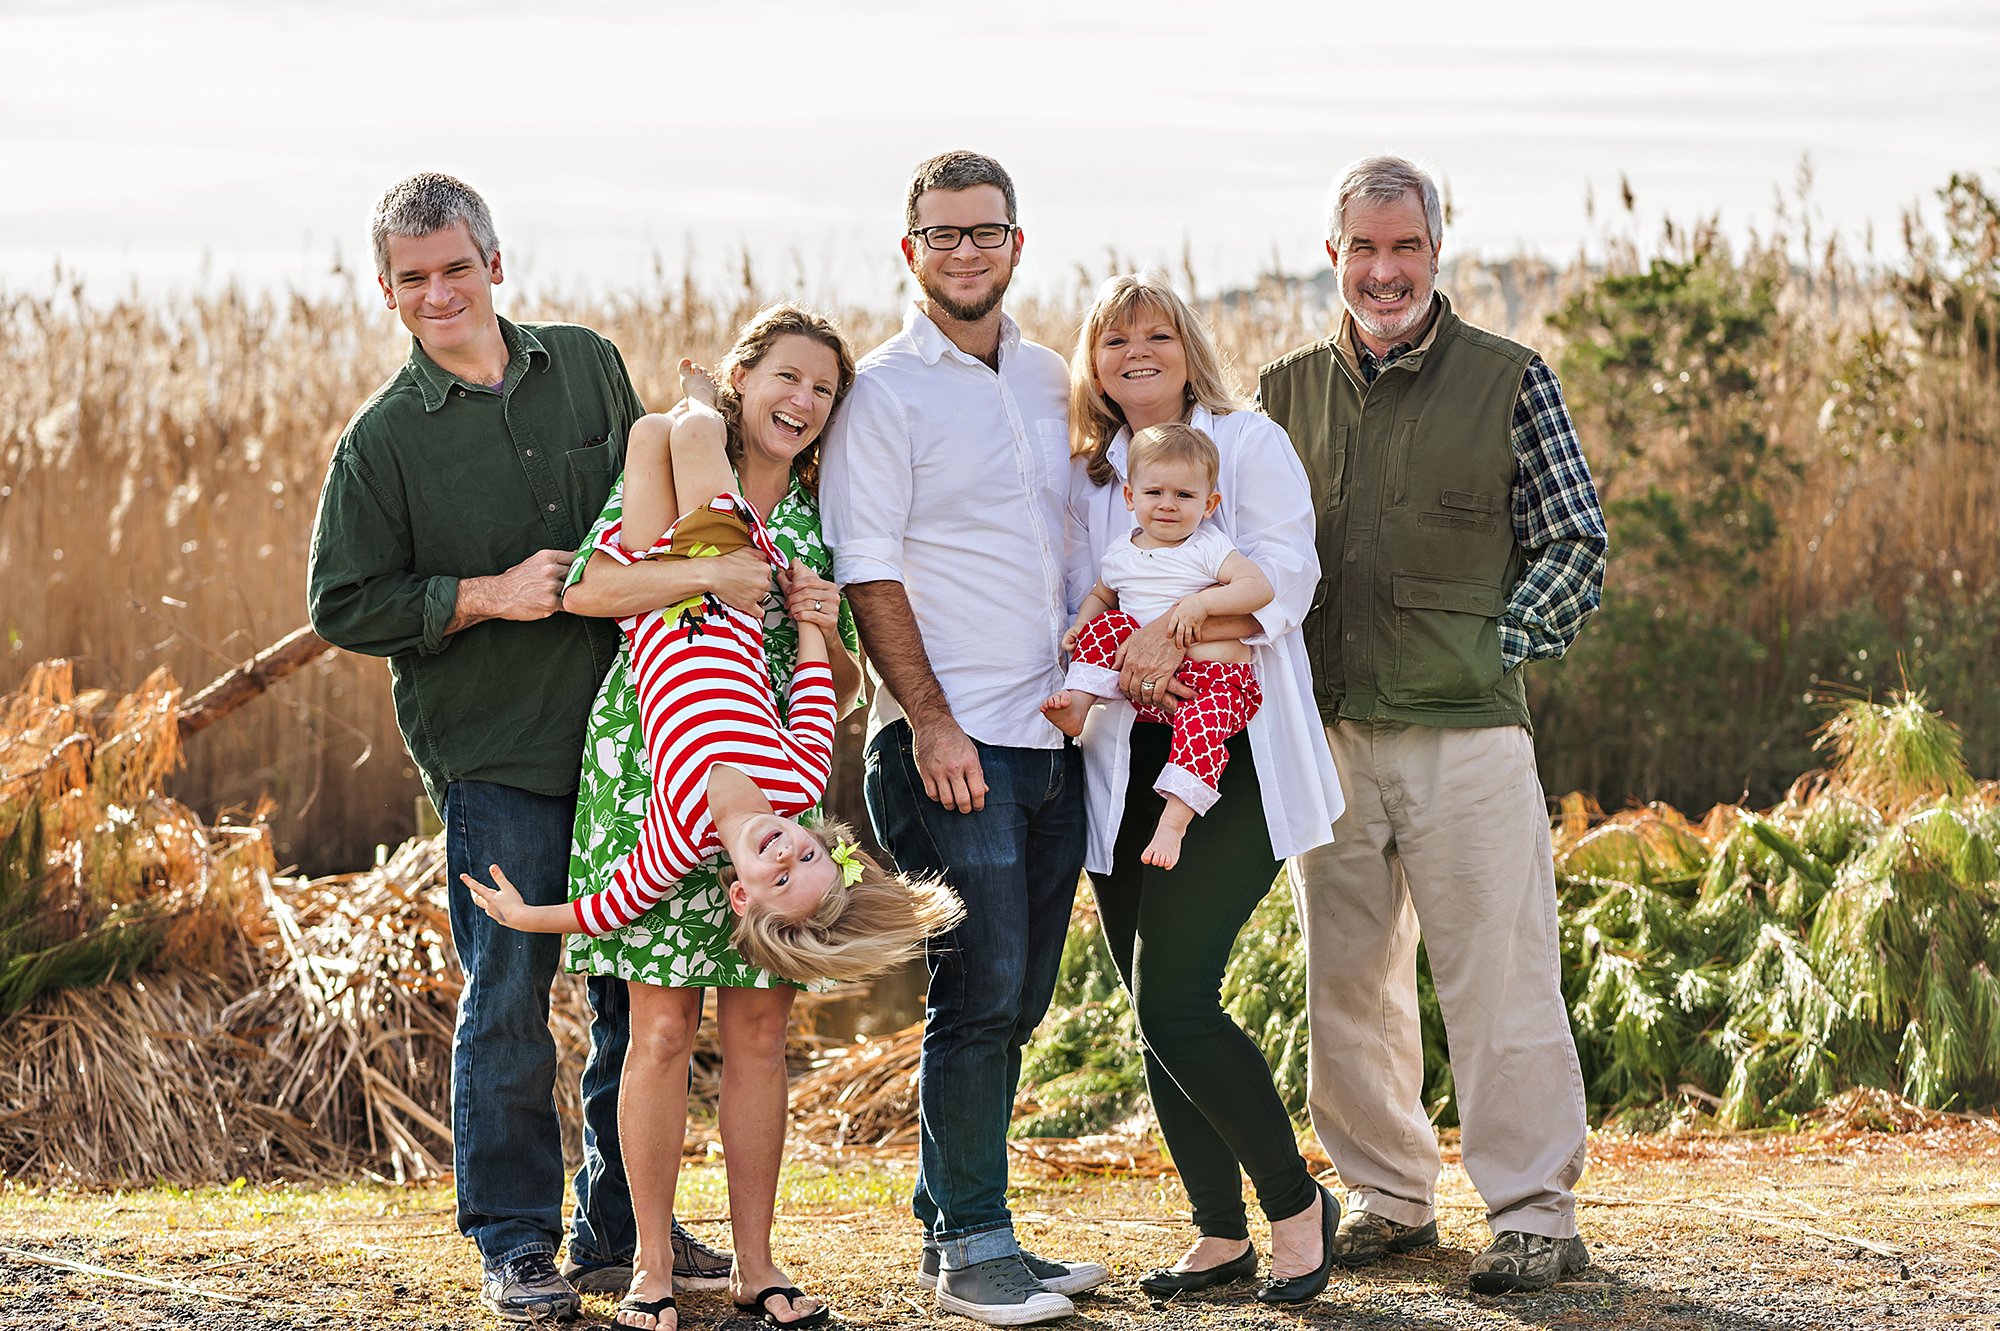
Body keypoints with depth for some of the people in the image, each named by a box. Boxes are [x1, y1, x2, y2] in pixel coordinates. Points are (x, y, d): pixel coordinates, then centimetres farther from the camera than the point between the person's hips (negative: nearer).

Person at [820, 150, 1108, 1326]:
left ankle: (957, 1223, 18)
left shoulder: (1049, 380, 14)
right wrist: (931, 722, -15)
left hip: (1055, 736, 6)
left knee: (1017, 999, 9)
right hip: (951, 742, -6)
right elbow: (869, 572, -9)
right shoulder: (886, 392, -5)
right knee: (979, 991, -8)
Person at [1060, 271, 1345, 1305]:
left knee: (1174, 1001, -15)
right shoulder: (1083, 481, 16)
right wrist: (1122, 667, -11)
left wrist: (1177, 627, -22)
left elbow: (1282, 578, -9)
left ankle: (1297, 1204, 1)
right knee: (1156, 1014, 5)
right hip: (1122, 765, 5)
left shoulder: (1247, 443, 2)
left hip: (1231, 754, -5)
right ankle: (1219, 1233, 15)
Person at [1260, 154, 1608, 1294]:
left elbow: (1577, 546, 1)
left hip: (1467, 730, -4)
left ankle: (1538, 1215, 3)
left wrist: (1496, 644, -7)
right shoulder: (1289, 390, 11)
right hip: (1325, 736, 4)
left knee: (1499, 980, -5)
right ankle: (1389, 1196, 23)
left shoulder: (1510, 381, 0)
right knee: (1348, 981, 10)